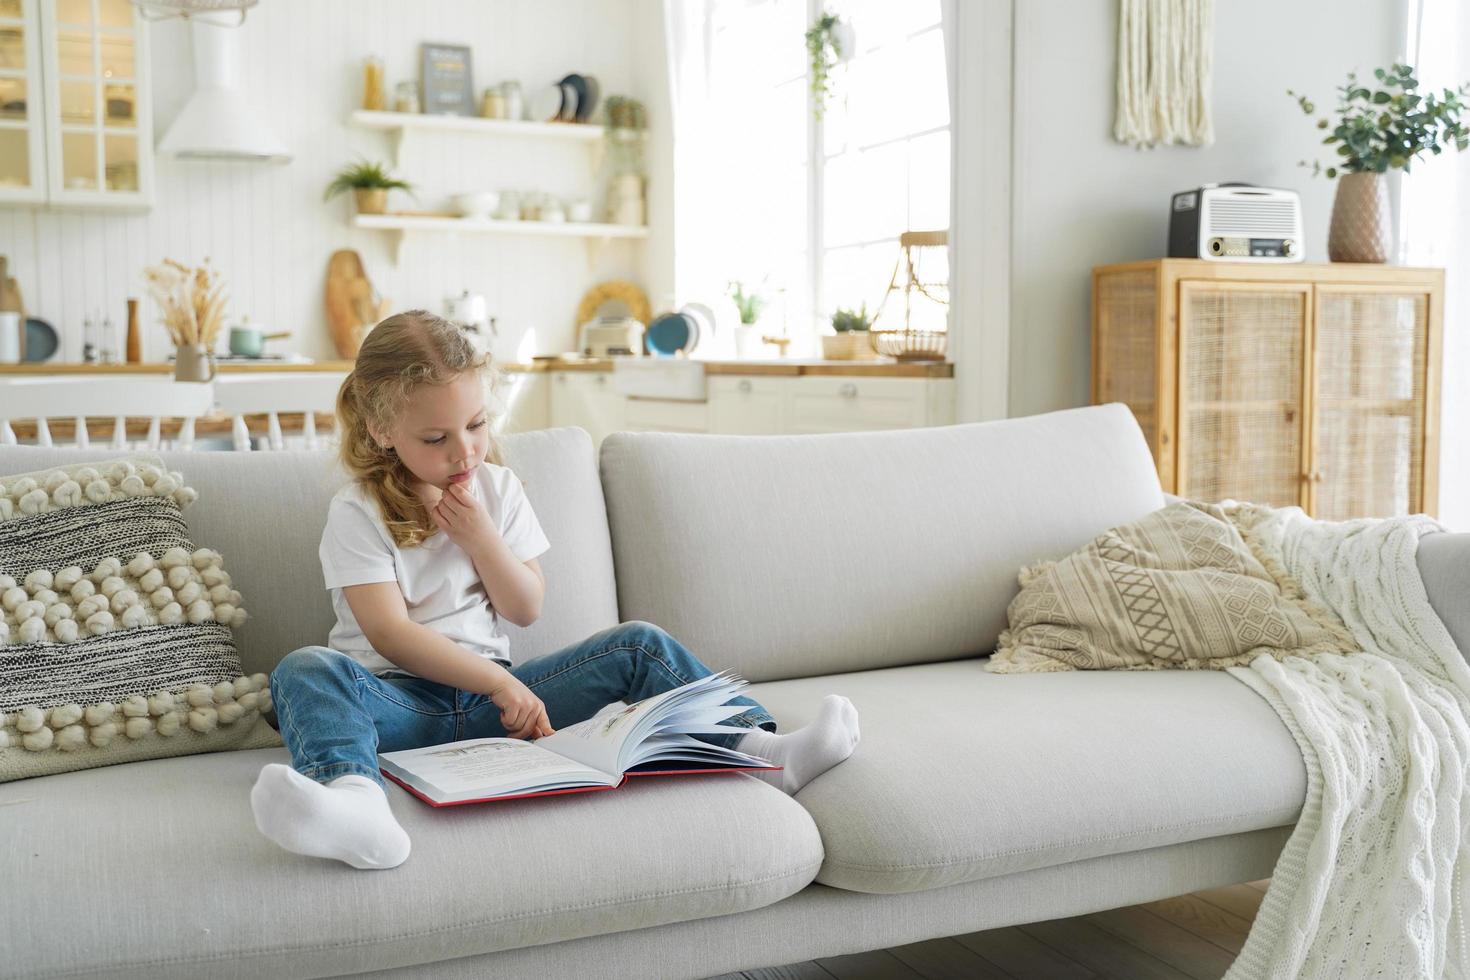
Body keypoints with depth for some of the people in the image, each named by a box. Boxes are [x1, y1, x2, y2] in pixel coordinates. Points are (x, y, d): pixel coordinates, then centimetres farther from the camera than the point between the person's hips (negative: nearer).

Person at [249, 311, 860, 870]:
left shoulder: (497, 488, 10)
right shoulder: (357, 513, -4)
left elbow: (525, 610, 9)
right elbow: (390, 633, -14)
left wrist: (481, 538, -8)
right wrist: (499, 682, -23)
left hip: (490, 696, 4)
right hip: (400, 699, -4)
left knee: (639, 647, -10)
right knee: (305, 671, -36)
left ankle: (760, 748, -20)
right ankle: (356, 806, -67)